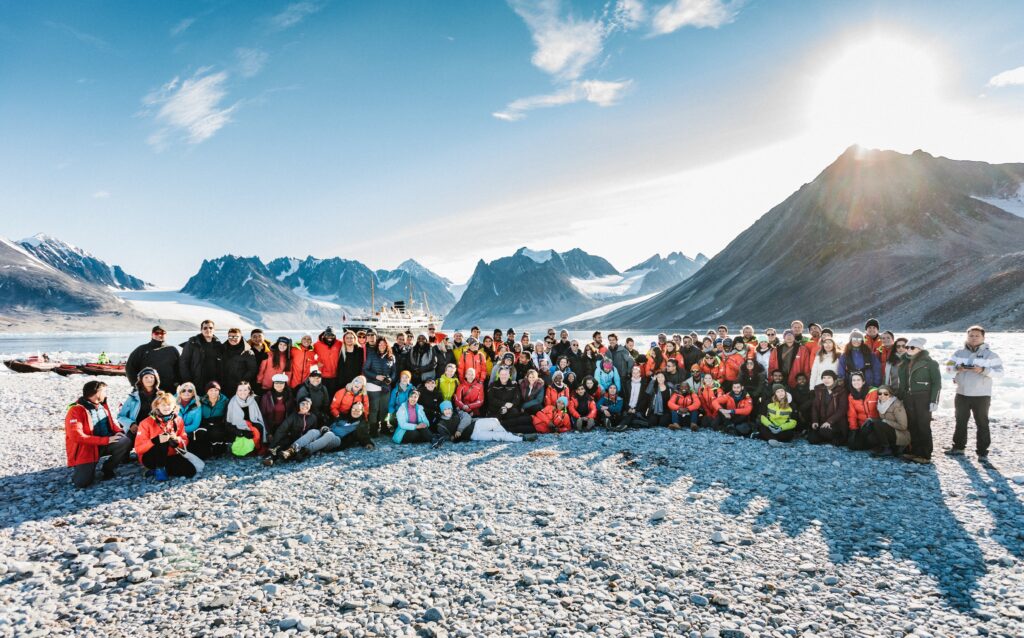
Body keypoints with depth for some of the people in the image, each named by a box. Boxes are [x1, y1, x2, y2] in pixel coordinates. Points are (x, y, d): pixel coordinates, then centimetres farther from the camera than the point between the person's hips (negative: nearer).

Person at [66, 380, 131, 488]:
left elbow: (111, 422, 19)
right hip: (85, 448, -6)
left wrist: (119, 432, -5)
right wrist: (106, 440, -26)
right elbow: (77, 436, -24)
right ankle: (79, 469, 16)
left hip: (104, 444, 6)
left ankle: (107, 469, 0)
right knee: (82, 482, -21)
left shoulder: (102, 405, 6)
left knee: (126, 441, -21)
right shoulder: (76, 410, -16)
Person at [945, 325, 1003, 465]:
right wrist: (957, 367, -16)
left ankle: (982, 452, 11)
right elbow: (949, 366, 5)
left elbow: (999, 372, -12)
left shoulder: (990, 355, -6)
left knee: (982, 424, 3)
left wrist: (983, 370, -27)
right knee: (960, 422, 15)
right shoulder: (959, 353, 3)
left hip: (981, 396, -3)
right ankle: (958, 447, 29)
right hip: (962, 394, 3)